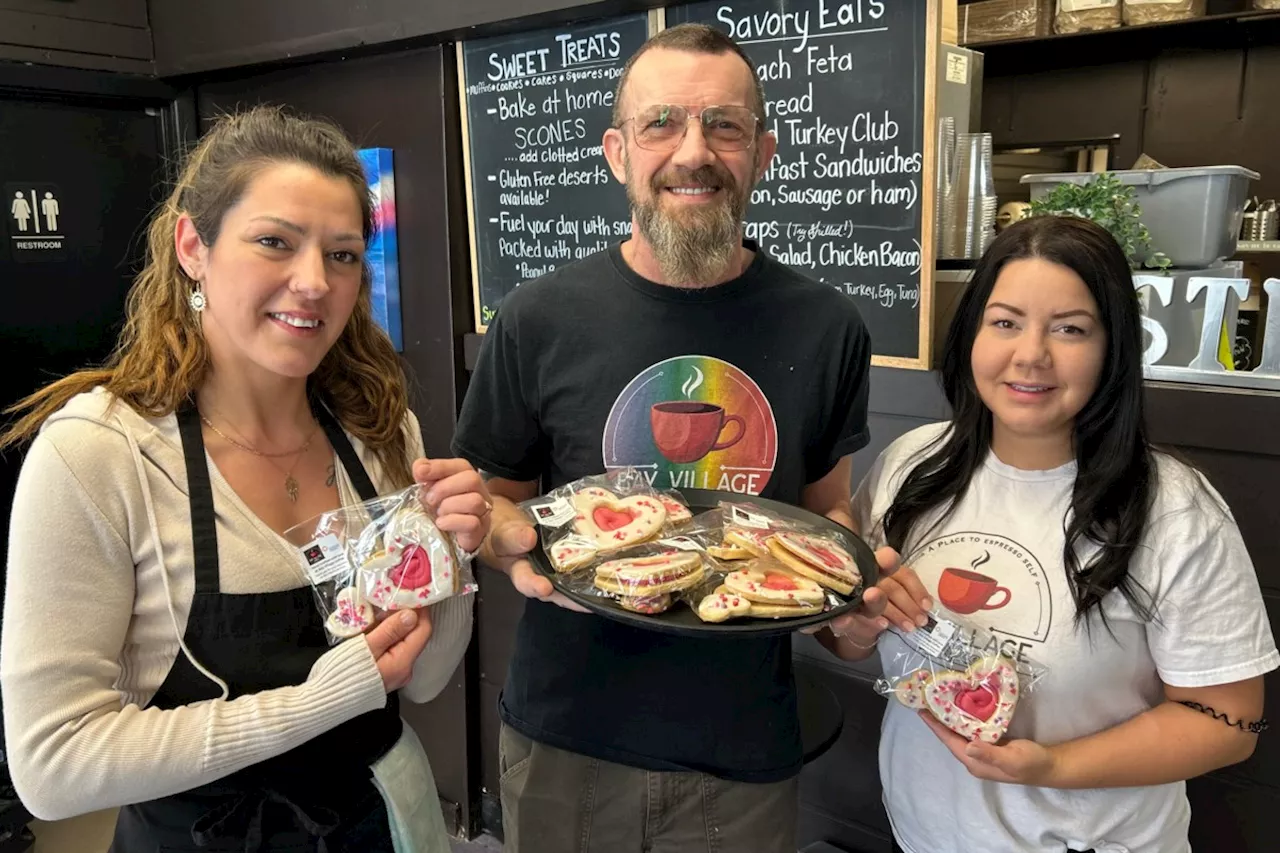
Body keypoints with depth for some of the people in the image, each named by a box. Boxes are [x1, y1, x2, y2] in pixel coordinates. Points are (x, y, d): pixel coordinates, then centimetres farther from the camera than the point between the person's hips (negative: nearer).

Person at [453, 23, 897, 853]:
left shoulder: (827, 328, -5)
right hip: (566, 740, 0)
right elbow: (491, 499, 2)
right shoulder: (539, 321, -9)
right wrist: (516, 541, -19)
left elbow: (827, 507, 7)